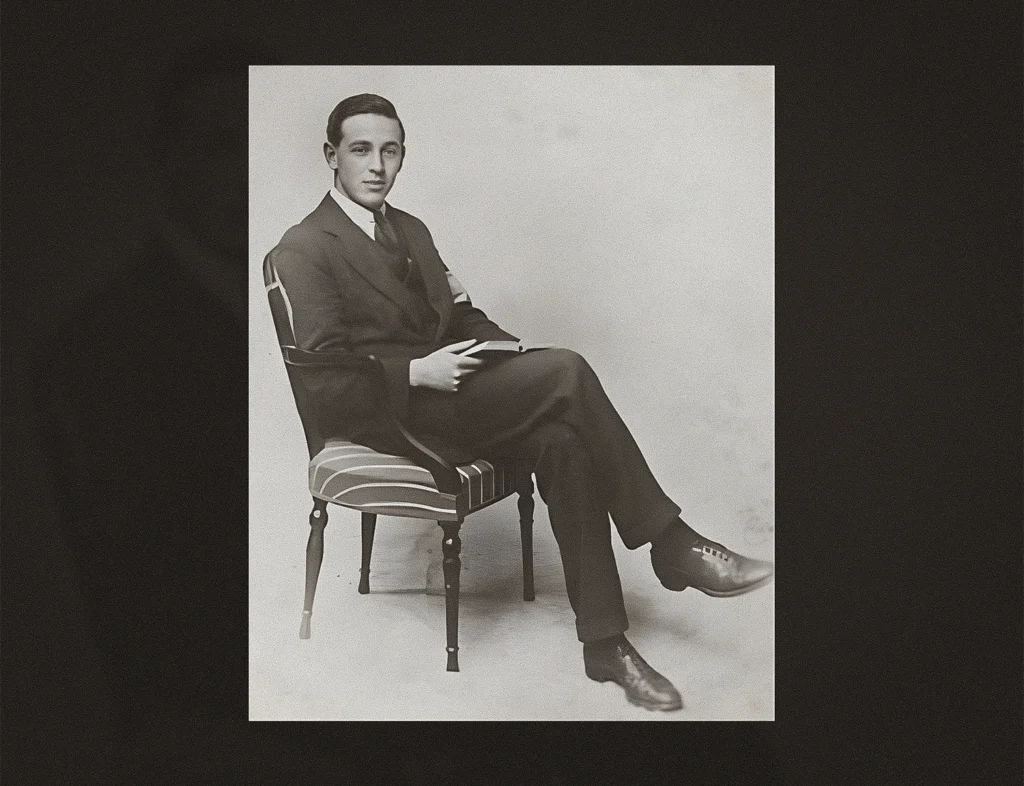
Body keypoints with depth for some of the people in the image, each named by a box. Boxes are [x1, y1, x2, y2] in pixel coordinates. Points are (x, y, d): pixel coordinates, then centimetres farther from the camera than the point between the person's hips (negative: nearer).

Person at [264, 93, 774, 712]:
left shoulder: (410, 230, 20)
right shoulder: (302, 251, -5)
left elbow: (462, 319, 22)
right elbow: (324, 376, -13)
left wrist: (518, 358, 2)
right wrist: (419, 372, -24)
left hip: (444, 393, 7)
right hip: (384, 416, -7)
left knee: (564, 441, -24)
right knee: (566, 370, -25)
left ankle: (605, 643, -21)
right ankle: (671, 543, -17)